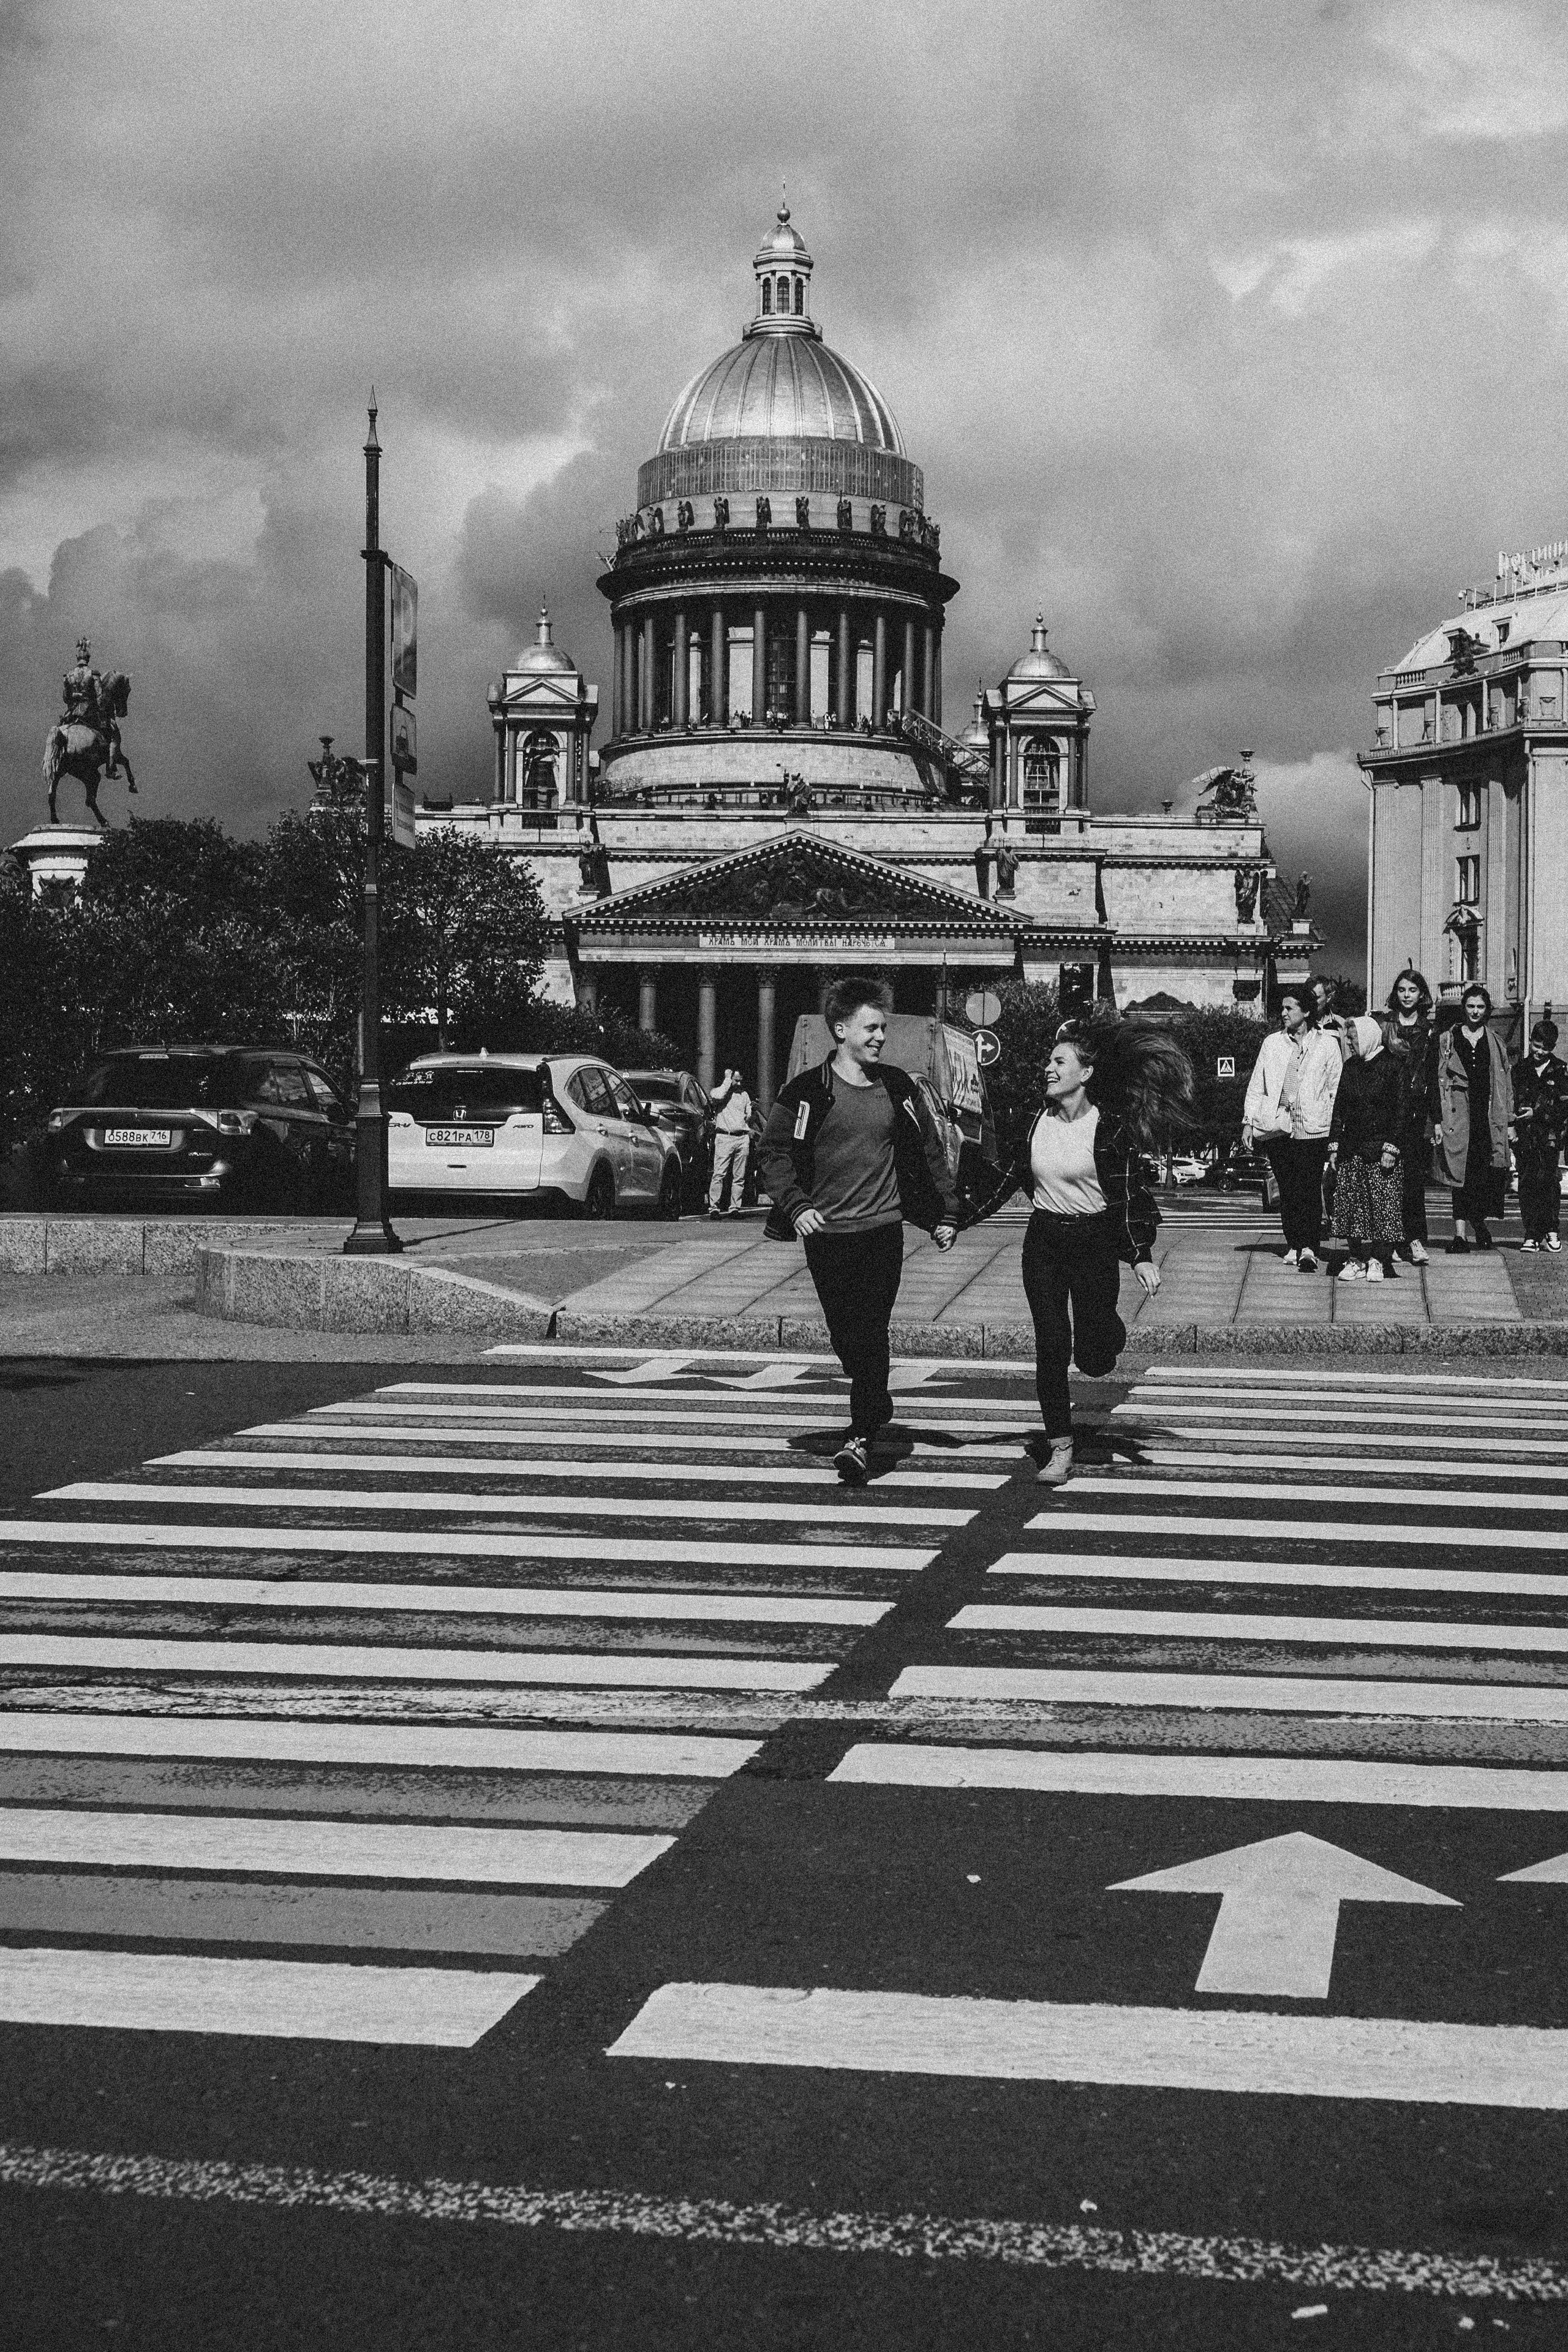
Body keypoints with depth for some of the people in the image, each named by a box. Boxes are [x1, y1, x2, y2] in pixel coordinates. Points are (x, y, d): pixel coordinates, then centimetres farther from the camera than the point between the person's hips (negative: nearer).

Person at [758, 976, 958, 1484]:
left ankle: (861, 1437, -11)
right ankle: (877, 1404, 32)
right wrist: (794, 1206, -12)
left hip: (882, 1228, 0)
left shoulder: (899, 1089, 5)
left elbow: (930, 1153, 13)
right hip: (825, 1233, 0)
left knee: (871, 1334, -10)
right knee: (845, 1337, 8)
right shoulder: (806, 1092, -2)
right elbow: (774, 1151, 0)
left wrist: (945, 1214, 11)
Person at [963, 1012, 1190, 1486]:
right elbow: (1010, 1178, 9)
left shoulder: (1110, 1127, -12)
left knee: (1094, 1361, -1)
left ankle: (1107, 1326, 36)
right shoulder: (1038, 1119, 2)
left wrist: (1141, 1257, -20)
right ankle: (1060, 1449, 8)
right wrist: (962, 1221, 6)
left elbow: (1127, 1194, -12)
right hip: (1043, 1242, 4)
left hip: (1094, 1242, -4)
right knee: (1051, 1348, -1)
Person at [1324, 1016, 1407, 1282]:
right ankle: (1356, 1260, 8)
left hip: (1379, 1149, -5)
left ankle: (1378, 1261, 1)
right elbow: (1339, 1107, 15)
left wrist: (1390, 1147, -13)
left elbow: (1402, 1110, -7)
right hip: (1351, 1149, 6)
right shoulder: (1350, 1067, 12)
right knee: (1350, 1205, 2)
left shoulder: (1392, 1066, -5)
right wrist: (1334, 1144, 8)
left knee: (1382, 1205, -4)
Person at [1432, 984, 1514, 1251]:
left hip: (1489, 1118, 2)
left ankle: (1478, 1224, 15)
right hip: (1457, 1116, -2)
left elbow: (1505, 1085, 14)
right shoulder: (1447, 1041, 7)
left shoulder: (1494, 1043, 13)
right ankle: (1460, 1233, -8)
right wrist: (1437, 1121, -3)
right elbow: (1437, 1083, 4)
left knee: (1487, 1176, -3)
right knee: (1461, 1175, -6)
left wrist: (1510, 1122, 8)